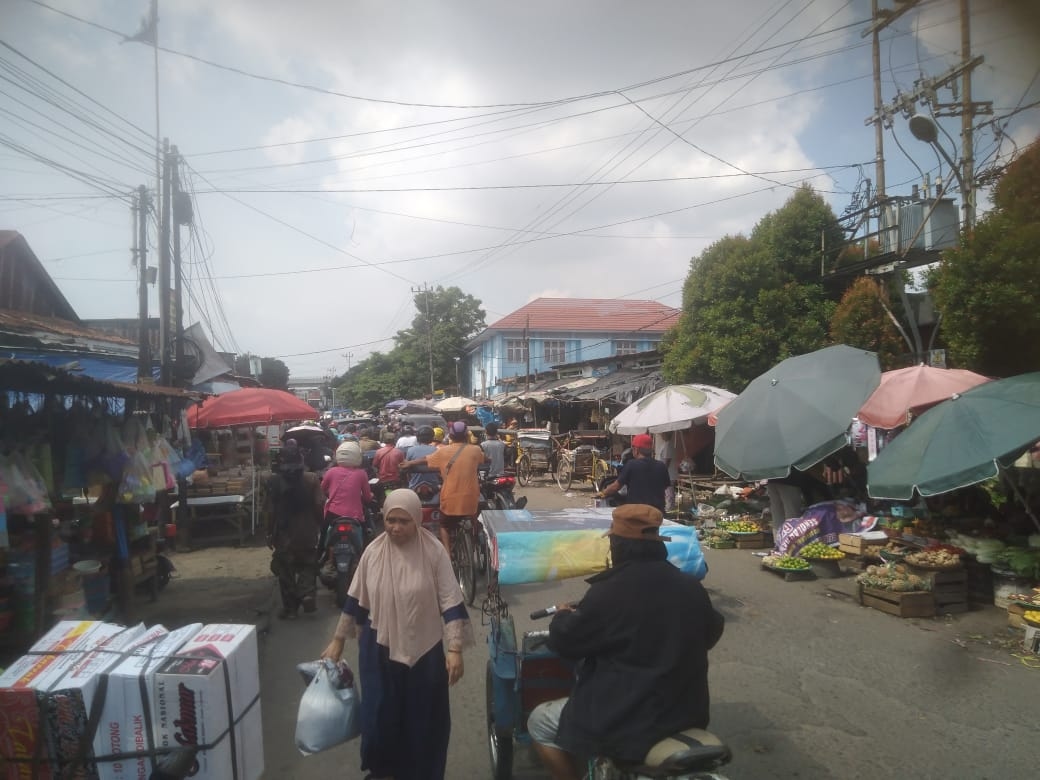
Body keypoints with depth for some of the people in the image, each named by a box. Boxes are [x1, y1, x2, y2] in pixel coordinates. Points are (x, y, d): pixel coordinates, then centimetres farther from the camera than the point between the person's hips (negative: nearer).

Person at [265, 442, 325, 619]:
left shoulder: (274, 481, -8)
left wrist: (270, 533, 4)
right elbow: (319, 505, -9)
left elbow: (271, 510, -6)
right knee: (308, 565, 17)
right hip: (308, 532, 0)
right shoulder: (312, 479, -9)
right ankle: (307, 592, -5)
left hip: (284, 533, 0)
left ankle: (290, 607, 14)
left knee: (286, 571, 11)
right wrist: (319, 527, 4)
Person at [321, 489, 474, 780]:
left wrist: (455, 649, -16)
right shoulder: (373, 552, -6)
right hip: (380, 649, 2)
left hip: (424, 650, -2)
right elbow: (356, 600, 5)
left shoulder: (434, 552, -14)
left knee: (423, 719, 10)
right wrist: (338, 639, 9)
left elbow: (451, 603, -12)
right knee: (379, 715, 10)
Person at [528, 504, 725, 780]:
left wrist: (563, 615, 11)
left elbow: (564, 642, -10)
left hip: (626, 722, -7)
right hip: (687, 716, 7)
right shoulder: (692, 587, -1)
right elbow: (711, 634, 17)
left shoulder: (609, 592, -20)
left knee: (540, 722, 12)